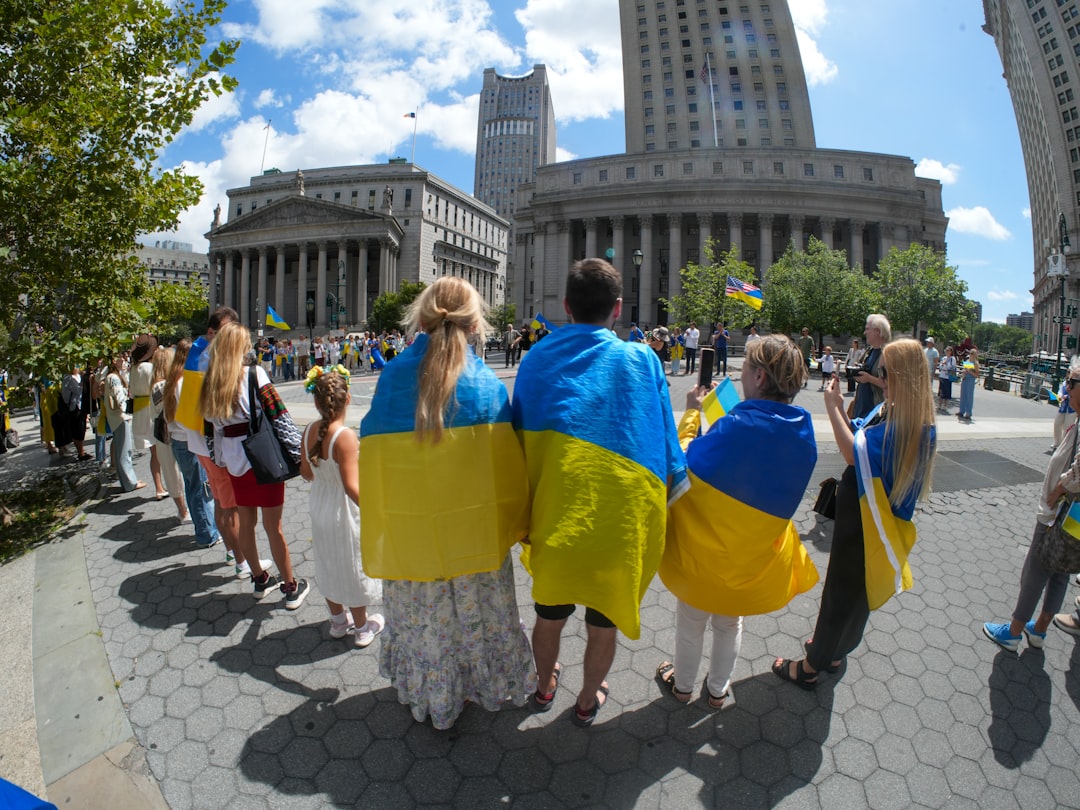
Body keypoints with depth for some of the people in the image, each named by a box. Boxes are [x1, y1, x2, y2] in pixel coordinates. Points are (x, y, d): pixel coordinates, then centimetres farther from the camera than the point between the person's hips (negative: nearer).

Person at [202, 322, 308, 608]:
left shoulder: (210, 383, 5)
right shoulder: (254, 375, -13)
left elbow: (211, 423, 10)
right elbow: (279, 417, -16)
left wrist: (218, 458, 18)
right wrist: (299, 453, -13)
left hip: (234, 463, 6)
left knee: (246, 523, 18)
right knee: (273, 527, 3)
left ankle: (259, 579, 36)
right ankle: (291, 588, 17)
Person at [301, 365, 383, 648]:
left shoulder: (310, 431, -8)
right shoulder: (345, 436, -27)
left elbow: (306, 472, 4)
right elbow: (352, 486, -31)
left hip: (319, 506, 7)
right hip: (345, 513, -6)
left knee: (328, 564, 22)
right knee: (353, 568, 12)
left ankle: (338, 620, 42)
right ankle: (361, 627, 31)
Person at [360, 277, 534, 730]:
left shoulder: (394, 375, -12)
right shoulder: (486, 382, -14)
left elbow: (373, 459, -6)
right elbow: (506, 463, -9)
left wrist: (378, 529, 6)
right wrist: (514, 522, 6)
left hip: (410, 532, 1)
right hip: (475, 530, -1)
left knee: (423, 616, 23)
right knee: (479, 611, 22)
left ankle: (430, 695, 45)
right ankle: (491, 684, 46)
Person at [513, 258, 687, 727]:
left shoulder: (536, 360, -5)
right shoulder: (642, 361, -10)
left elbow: (521, 439, 2)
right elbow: (664, 443, -5)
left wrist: (525, 515, 14)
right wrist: (669, 493, 11)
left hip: (553, 523, 2)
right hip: (620, 525, -1)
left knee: (550, 613, 25)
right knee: (603, 621, 22)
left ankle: (545, 686, 50)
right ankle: (588, 700, 45)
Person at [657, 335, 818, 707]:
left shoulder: (738, 425, -32)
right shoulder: (803, 431, -11)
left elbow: (684, 463, -21)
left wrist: (691, 413, -12)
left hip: (707, 547, -5)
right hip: (756, 555, 5)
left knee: (691, 620, 22)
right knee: (730, 622, 29)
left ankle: (683, 684, 44)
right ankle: (718, 689, 48)